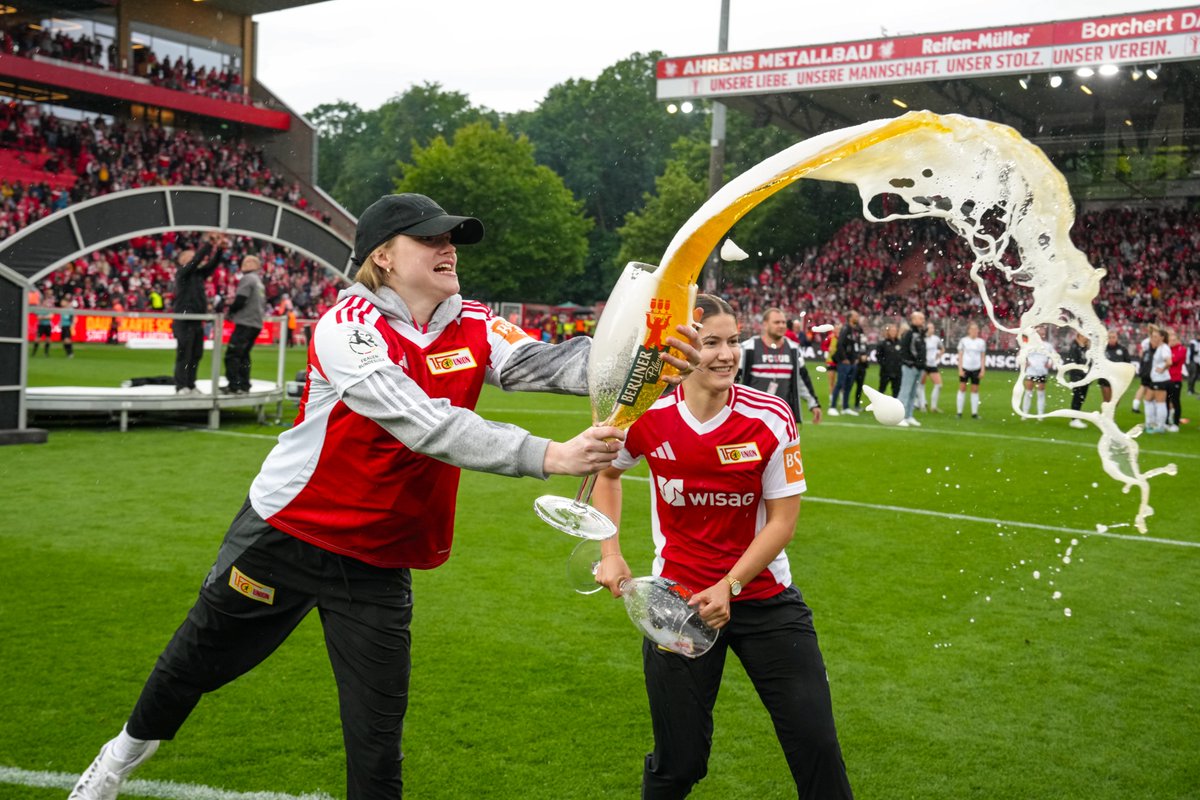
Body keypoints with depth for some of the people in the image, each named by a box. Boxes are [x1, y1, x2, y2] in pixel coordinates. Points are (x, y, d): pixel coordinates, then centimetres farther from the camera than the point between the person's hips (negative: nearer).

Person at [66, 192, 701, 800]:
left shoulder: (473, 327, -5)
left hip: (380, 565, 3)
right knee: (194, 663, 21)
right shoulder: (347, 327, -22)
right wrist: (548, 456, -42)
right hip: (284, 540, -3)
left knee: (378, 749, 4)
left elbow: (545, 362, -23)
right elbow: (427, 425, -34)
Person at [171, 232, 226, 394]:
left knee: (196, 354, 9)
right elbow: (196, 259, -16)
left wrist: (220, 249, -1)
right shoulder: (182, 273, -4)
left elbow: (212, 264, 12)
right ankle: (181, 386, -5)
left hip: (197, 321, 8)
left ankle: (190, 385, 15)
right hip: (184, 321, -8)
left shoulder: (198, 273, 16)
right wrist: (208, 244, -14)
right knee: (184, 354, -7)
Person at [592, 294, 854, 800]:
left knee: (816, 745, -2)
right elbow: (606, 472, 11)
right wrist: (610, 553, 2)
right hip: (677, 598, 0)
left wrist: (729, 585, -18)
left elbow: (782, 520, -9)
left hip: (763, 596, 0)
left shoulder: (771, 418, -13)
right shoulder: (646, 416, -10)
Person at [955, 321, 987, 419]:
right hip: (965, 368, -1)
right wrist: (960, 369, -5)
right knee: (962, 389, 0)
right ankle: (959, 412, 5)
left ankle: (974, 413, 8)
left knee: (975, 390, 4)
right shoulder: (963, 340, 1)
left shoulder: (981, 342, 5)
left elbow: (982, 357, 8)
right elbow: (960, 356, 2)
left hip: (976, 369, 1)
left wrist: (982, 370, 2)